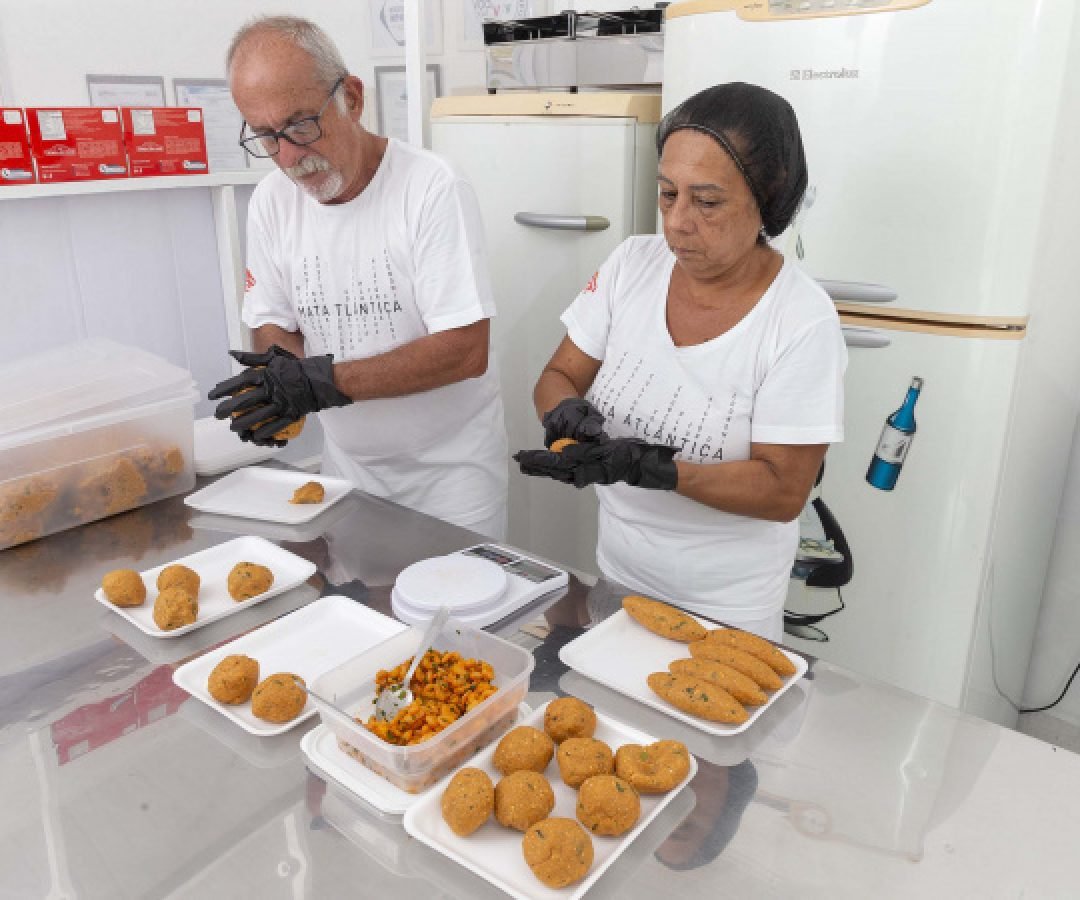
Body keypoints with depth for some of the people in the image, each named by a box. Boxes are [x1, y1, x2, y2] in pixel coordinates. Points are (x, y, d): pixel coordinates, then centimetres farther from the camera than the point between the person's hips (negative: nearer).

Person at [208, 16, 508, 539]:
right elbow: (273, 322, 7)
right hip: (347, 463, 5)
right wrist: (280, 378, -17)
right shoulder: (272, 200, -2)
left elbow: (466, 350, -24)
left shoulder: (429, 187, -19)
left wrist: (325, 381, -28)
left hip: (449, 468, -4)